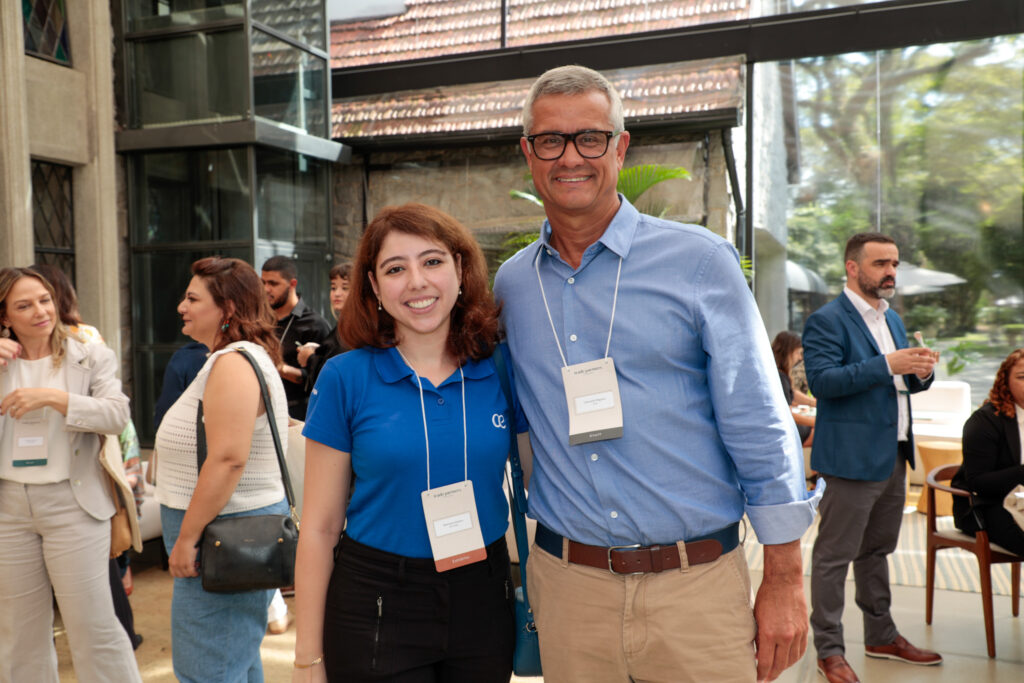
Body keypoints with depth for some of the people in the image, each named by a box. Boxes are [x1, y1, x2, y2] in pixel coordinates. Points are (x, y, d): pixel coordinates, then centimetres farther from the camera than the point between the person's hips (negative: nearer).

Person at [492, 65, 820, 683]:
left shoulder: (699, 261, -6)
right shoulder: (511, 285, 5)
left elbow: (761, 429, -5)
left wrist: (784, 581, -4)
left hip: (698, 586, -2)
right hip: (567, 585, 3)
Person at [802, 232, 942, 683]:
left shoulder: (892, 319, 16)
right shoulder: (827, 321, -11)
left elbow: (905, 384, 20)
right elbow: (822, 380, -23)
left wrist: (920, 372, -3)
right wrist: (887, 364, -29)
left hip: (894, 455, 9)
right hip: (853, 456, -8)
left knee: (876, 550, 21)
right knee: (835, 556, 0)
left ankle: (882, 637, 35)